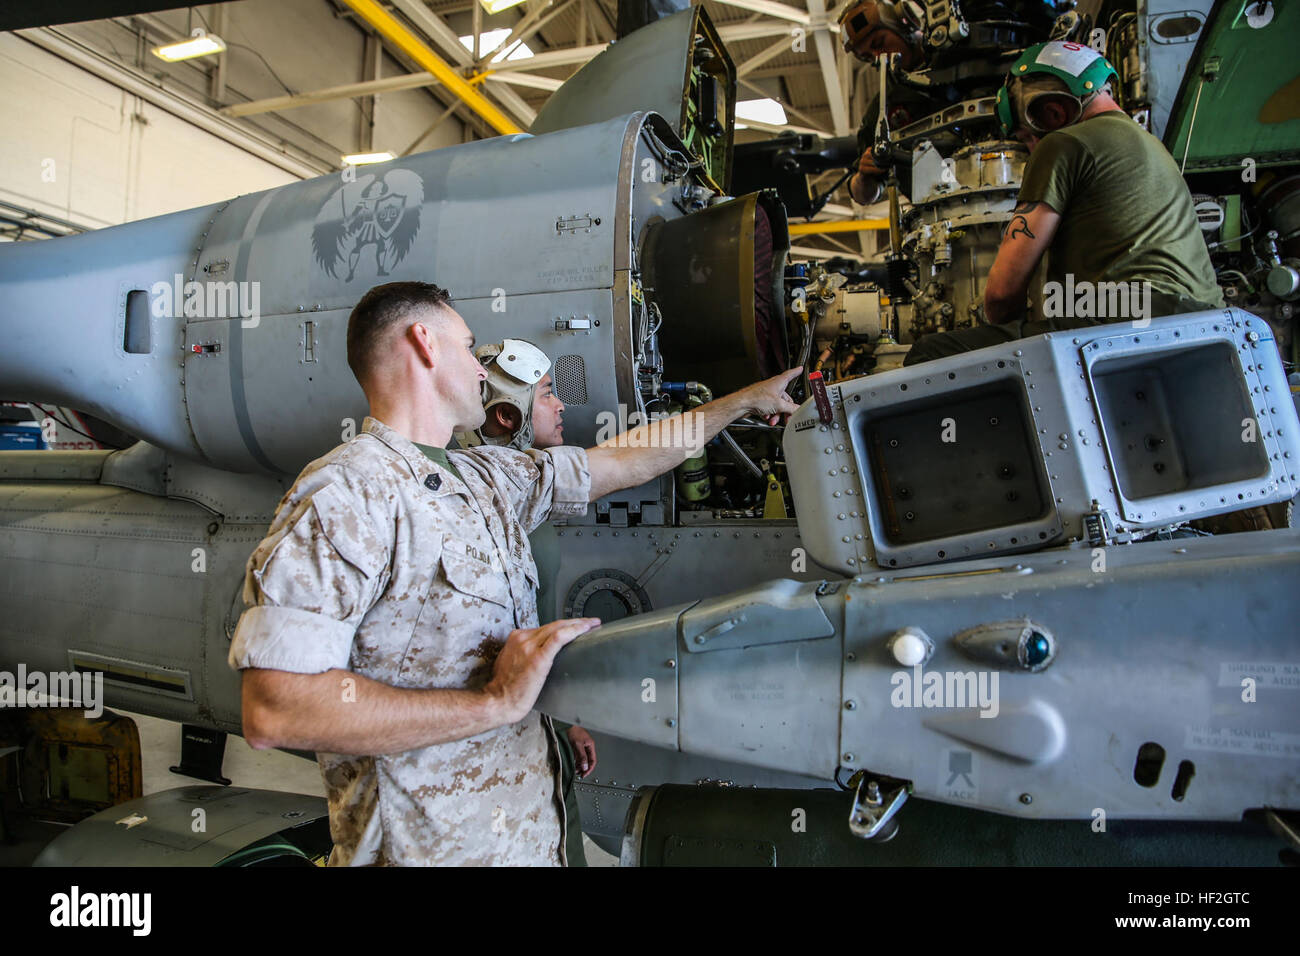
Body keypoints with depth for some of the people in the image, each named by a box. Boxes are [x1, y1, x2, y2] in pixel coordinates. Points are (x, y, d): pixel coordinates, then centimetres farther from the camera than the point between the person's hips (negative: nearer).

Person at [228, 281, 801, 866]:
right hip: (431, 846, -8)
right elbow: (273, 712, -27)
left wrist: (742, 402, 25)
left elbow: (622, 460, 18)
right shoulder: (343, 496, -19)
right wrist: (494, 703, -25)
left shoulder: (490, 477, 8)